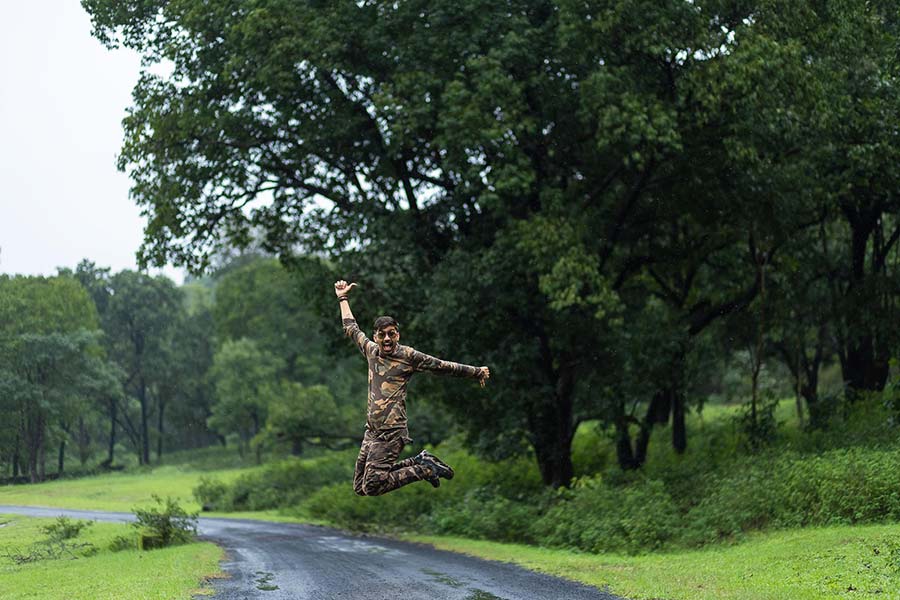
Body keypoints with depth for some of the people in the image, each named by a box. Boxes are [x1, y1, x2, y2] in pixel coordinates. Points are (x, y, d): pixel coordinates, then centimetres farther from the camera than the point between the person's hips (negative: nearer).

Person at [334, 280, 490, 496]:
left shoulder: (408, 356, -3)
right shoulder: (371, 350, 12)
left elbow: (443, 366, 3)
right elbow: (351, 328, 29)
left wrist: (476, 372, 6)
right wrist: (343, 299, 35)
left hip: (391, 432, -7)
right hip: (371, 430, 7)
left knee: (371, 487, -15)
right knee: (359, 487, 8)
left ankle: (424, 470, 3)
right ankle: (419, 462, 17)